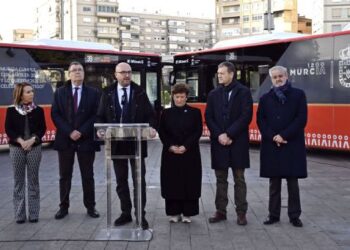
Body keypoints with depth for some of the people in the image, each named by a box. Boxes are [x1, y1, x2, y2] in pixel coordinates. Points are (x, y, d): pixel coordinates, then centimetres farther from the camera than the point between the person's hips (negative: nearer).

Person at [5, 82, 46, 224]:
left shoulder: (38, 110, 3)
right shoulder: (11, 111, 2)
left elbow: (42, 128, 1)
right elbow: (8, 129, -2)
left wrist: (32, 139, -15)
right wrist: (20, 141, -16)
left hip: (34, 148, 0)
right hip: (16, 148, 0)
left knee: (33, 181, 4)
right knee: (19, 181, 4)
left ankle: (34, 214, 10)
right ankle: (19, 215, 10)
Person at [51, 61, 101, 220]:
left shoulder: (93, 93, 4)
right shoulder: (60, 92, 7)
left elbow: (96, 115, -3)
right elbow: (55, 115, 0)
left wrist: (81, 132, -14)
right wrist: (69, 132, -12)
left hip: (86, 140, -1)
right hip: (65, 139, 1)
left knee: (88, 176, 5)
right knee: (65, 175, 7)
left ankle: (90, 206, 15)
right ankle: (63, 207, 15)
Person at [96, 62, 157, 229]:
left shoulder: (140, 92, 4)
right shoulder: (107, 93, 5)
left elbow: (150, 114, 2)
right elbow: (100, 116, 7)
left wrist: (151, 127, -18)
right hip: (116, 143, 2)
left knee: (139, 180, 0)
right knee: (121, 180, 11)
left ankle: (140, 215, 8)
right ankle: (125, 213, 22)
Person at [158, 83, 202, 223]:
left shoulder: (195, 112, 3)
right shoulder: (166, 113, 8)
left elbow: (198, 132, -4)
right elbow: (162, 133, 4)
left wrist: (185, 146, -15)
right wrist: (170, 146, -11)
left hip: (190, 154, -1)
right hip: (170, 154, 2)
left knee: (189, 184, 1)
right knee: (172, 184, 3)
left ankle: (188, 213, 10)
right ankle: (174, 212, 13)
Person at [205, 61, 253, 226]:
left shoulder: (243, 92, -2)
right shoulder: (214, 94, 10)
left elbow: (246, 117, -10)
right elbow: (208, 118, 5)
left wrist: (229, 135, -14)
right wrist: (219, 135, -9)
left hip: (237, 142, -3)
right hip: (219, 142, 3)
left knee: (239, 179, 4)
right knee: (221, 179, 9)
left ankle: (241, 212, 10)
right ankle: (220, 211, 16)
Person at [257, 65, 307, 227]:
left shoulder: (298, 95, 4)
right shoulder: (265, 98, 11)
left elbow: (301, 119, -5)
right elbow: (261, 121, 4)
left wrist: (283, 135, -13)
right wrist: (273, 137, -11)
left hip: (292, 145, -2)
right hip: (271, 145, 2)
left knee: (292, 182, 3)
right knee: (274, 183, 7)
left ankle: (294, 216, 12)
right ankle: (273, 214, 14)